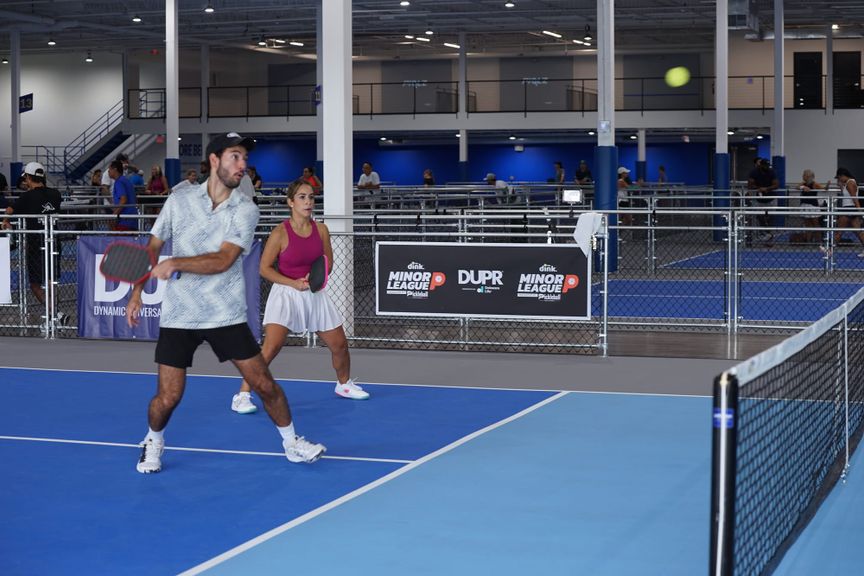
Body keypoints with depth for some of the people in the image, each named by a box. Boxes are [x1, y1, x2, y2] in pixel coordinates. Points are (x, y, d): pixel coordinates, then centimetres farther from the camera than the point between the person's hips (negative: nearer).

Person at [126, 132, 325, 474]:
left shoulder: (245, 210, -4)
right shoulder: (179, 201, 1)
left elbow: (223, 260, -17)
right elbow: (152, 249, 10)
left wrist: (175, 263, -26)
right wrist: (137, 292, 3)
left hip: (227, 315, 0)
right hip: (178, 317, 0)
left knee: (264, 384, 0)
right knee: (168, 398, -2)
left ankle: (291, 443, 23)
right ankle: (153, 442, 29)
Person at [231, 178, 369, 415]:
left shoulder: (321, 230, -1)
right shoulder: (280, 233, -14)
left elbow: (328, 263, 12)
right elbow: (265, 268, -9)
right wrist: (293, 283, -20)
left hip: (315, 295, 5)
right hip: (285, 294, -5)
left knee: (340, 345, 10)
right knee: (271, 347, -20)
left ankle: (344, 384, 38)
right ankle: (242, 395, -11)